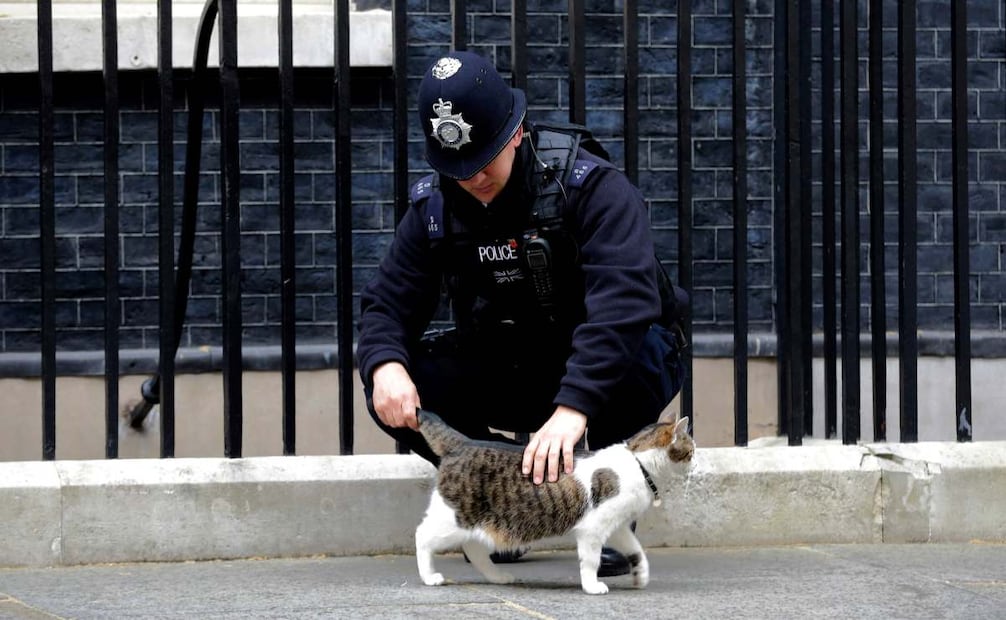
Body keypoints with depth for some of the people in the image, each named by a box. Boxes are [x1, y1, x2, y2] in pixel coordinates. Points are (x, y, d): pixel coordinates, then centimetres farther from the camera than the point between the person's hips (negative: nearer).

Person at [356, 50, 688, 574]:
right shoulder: (434, 207, -4)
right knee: (391, 391, -21)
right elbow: (388, 303, -3)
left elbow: (623, 301, -36)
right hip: (507, 381, 4)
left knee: (633, 351, -39)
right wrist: (386, 366, -29)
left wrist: (573, 409, -50)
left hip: (598, 376, -4)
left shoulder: (593, 189, -22)